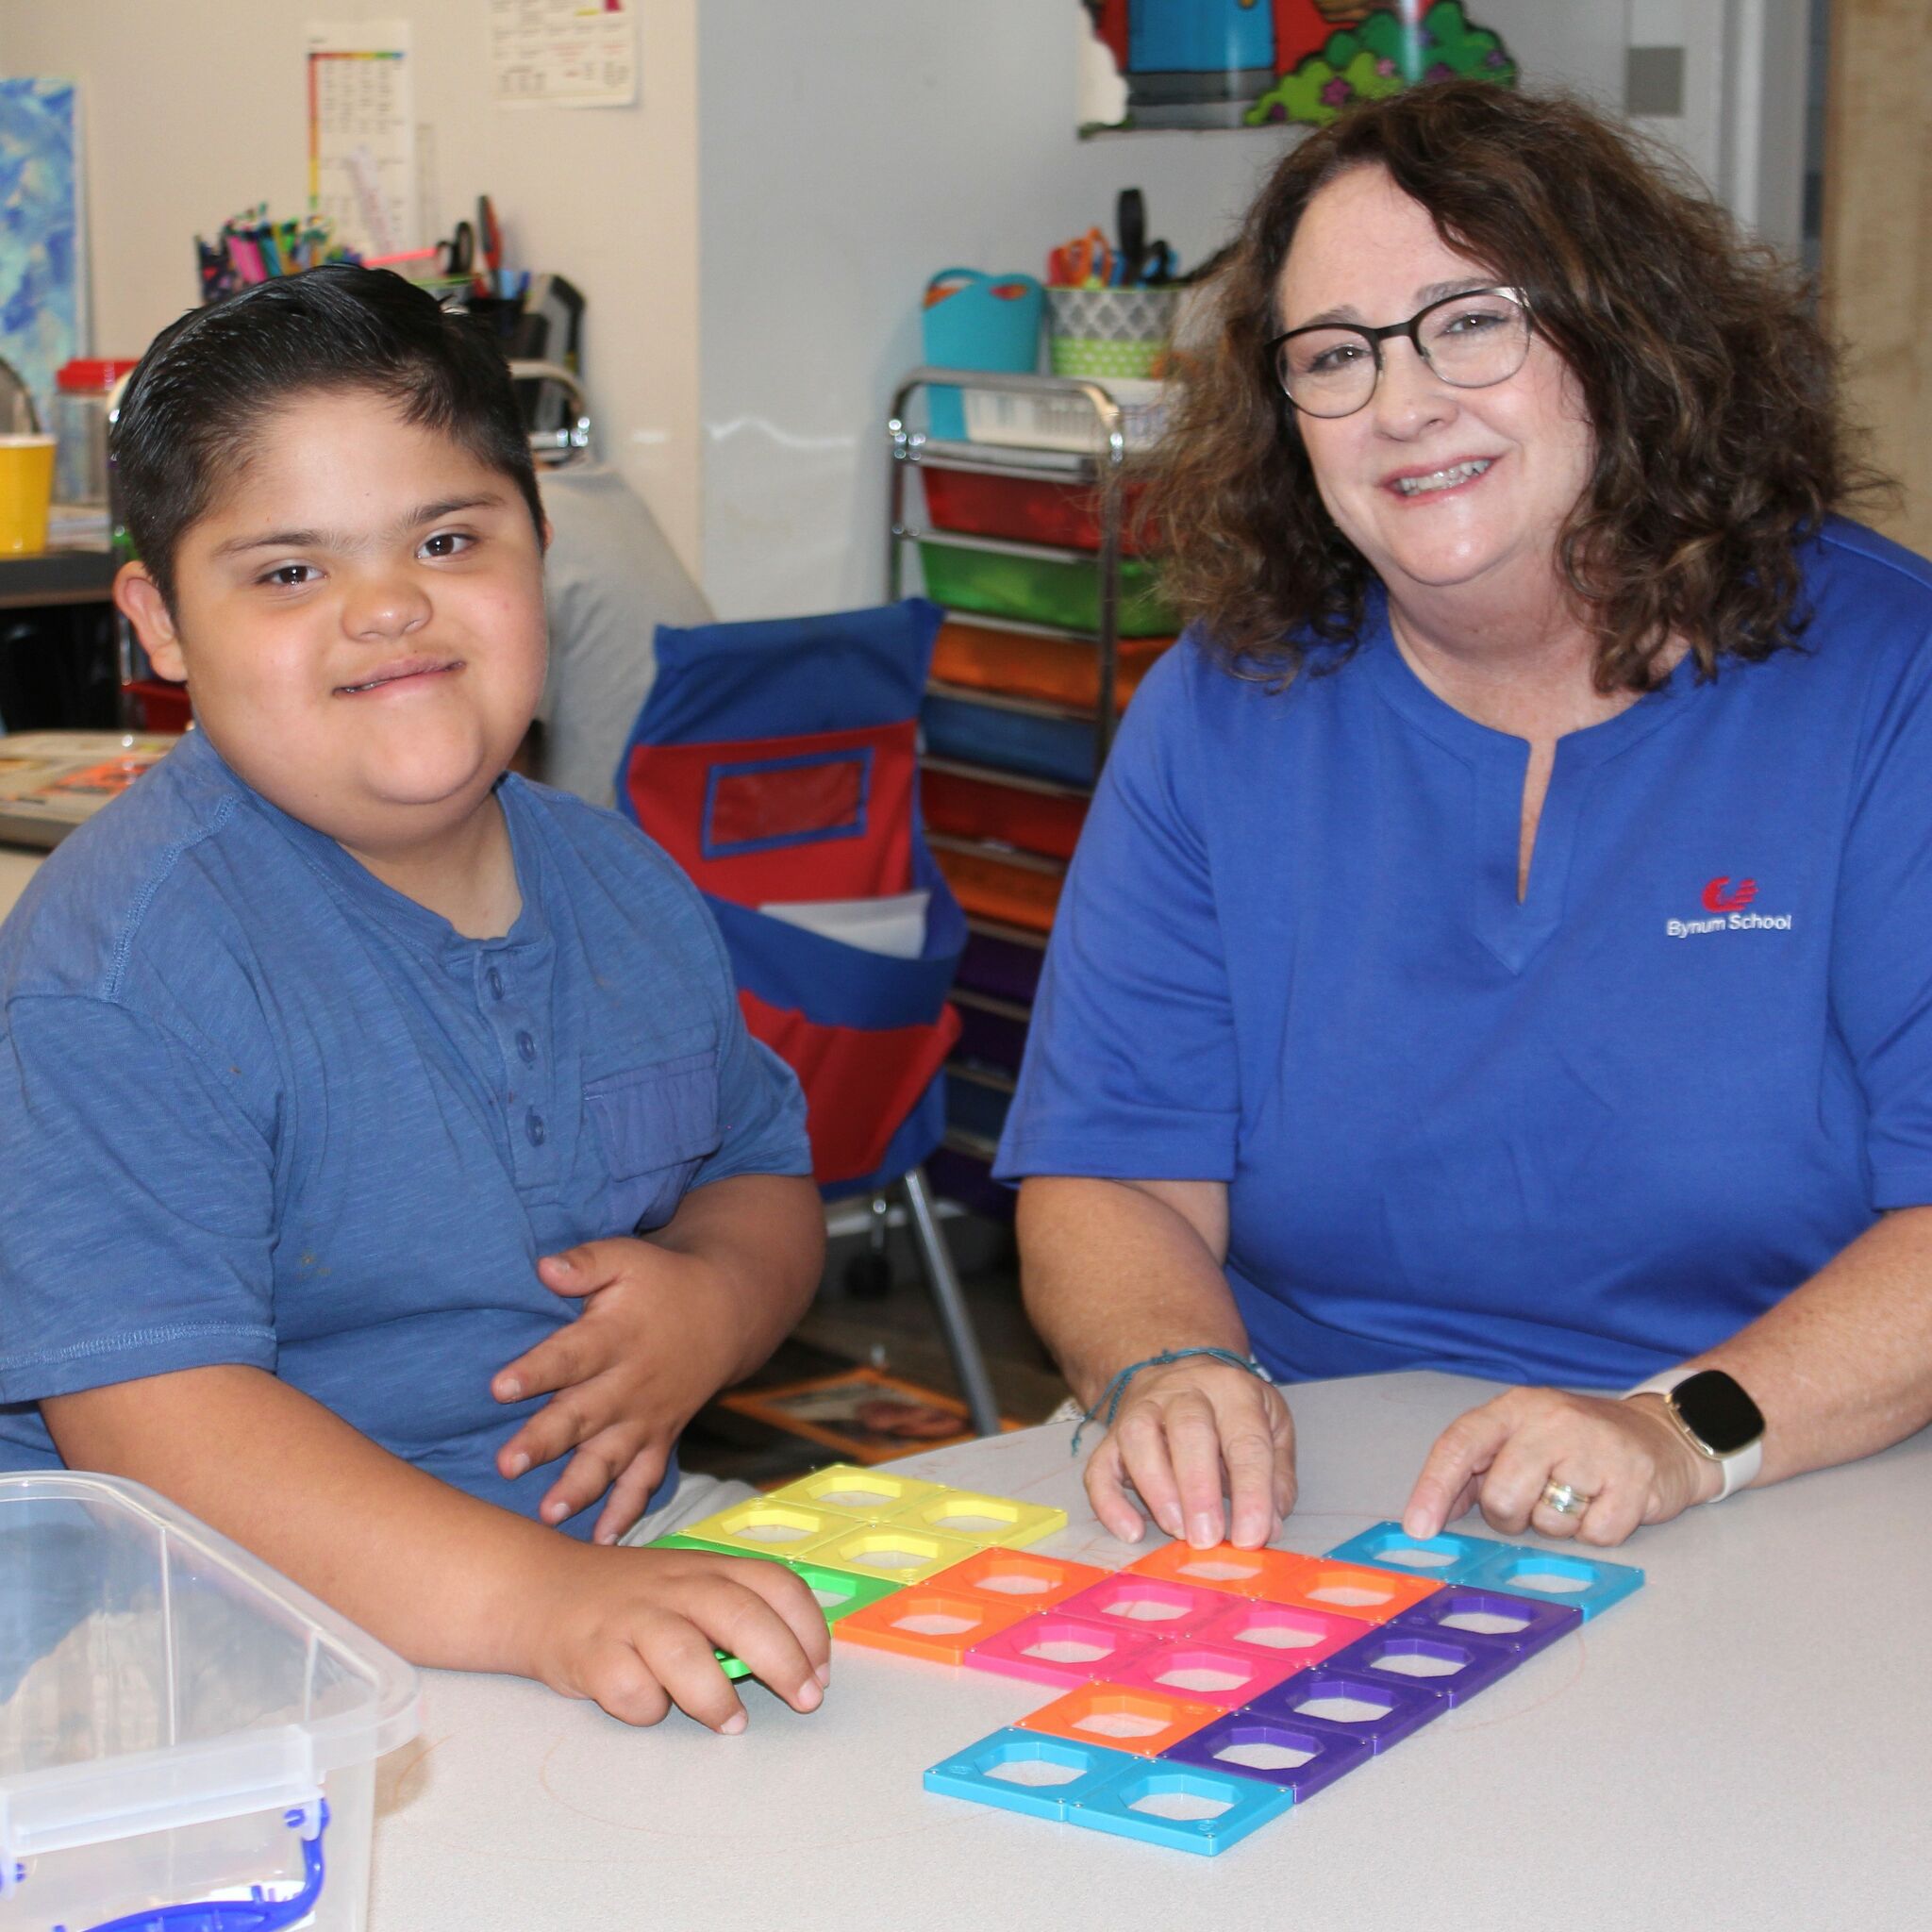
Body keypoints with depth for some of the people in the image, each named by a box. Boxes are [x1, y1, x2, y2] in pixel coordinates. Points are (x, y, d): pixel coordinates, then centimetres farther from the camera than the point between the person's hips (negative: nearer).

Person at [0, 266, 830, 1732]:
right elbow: (145, 1414, -22)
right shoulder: (121, 969, -13)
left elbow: (766, 1172, 23)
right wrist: (534, 1598, -34)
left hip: (639, 1580, 6)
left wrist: (715, 1302, -2)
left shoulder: (627, 887, 11)